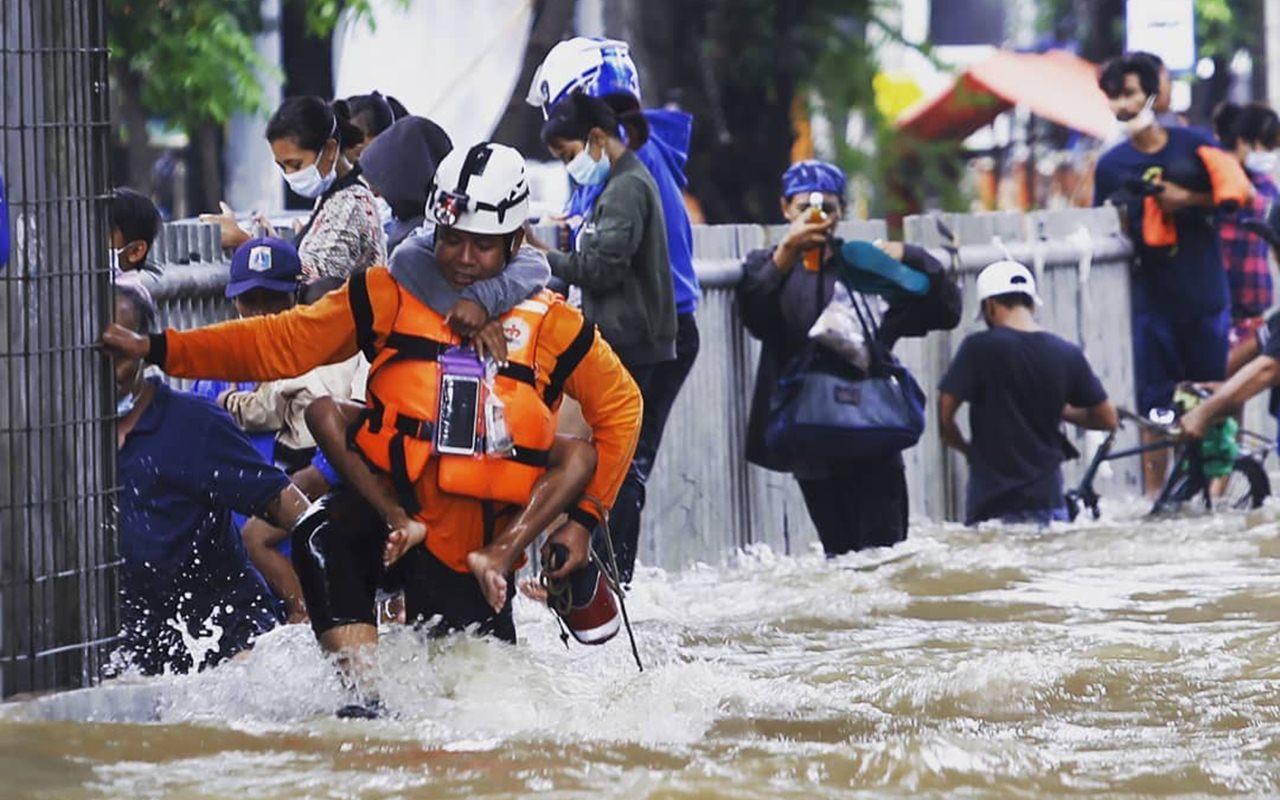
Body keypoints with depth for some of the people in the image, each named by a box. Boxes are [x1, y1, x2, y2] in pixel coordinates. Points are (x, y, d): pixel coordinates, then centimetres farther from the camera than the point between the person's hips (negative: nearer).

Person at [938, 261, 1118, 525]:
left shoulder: (979, 348, -9)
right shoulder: (1067, 355, 1)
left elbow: (944, 417, -8)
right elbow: (1108, 419, 9)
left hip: (992, 505, -3)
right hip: (1047, 501, 3)